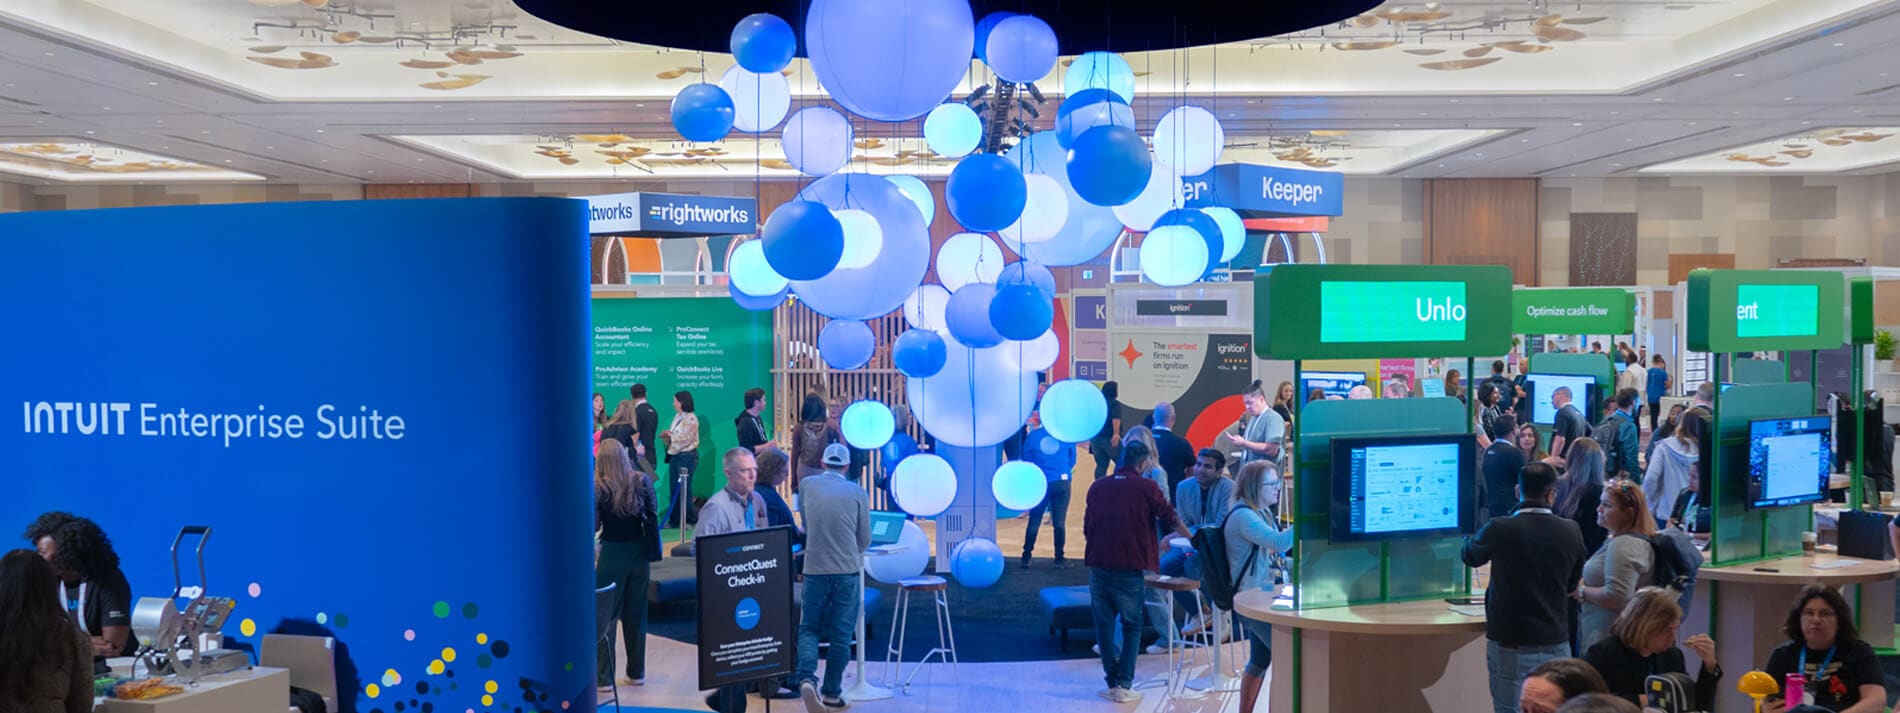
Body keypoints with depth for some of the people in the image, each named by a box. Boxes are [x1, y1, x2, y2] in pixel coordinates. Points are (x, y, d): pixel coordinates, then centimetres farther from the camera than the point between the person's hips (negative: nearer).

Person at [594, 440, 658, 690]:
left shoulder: (598, 488, -16)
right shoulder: (642, 481, -5)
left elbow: (594, 526, -12)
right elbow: (652, 516, 2)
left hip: (612, 554, -4)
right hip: (639, 553, 4)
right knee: (636, 614, 14)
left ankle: (604, 677, 7)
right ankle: (636, 673, 22)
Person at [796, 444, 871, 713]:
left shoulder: (806, 485, 2)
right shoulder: (858, 492, -1)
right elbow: (865, 540, 4)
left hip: (815, 569, 1)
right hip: (848, 570, -1)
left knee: (809, 629, 12)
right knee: (841, 634, 10)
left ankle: (806, 678, -12)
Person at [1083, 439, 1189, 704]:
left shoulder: (1098, 486, 10)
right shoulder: (1147, 487, -1)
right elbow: (1170, 519, 7)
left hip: (1097, 565, 3)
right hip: (1129, 566, -3)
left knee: (1104, 623, 13)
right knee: (1131, 625, 8)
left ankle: (1112, 681, 14)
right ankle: (1124, 685, 3)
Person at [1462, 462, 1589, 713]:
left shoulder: (1499, 529, -13)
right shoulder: (1571, 532, -4)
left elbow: (1468, 556, 9)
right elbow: (1571, 584, 12)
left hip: (1510, 645, -3)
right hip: (1555, 644, 3)